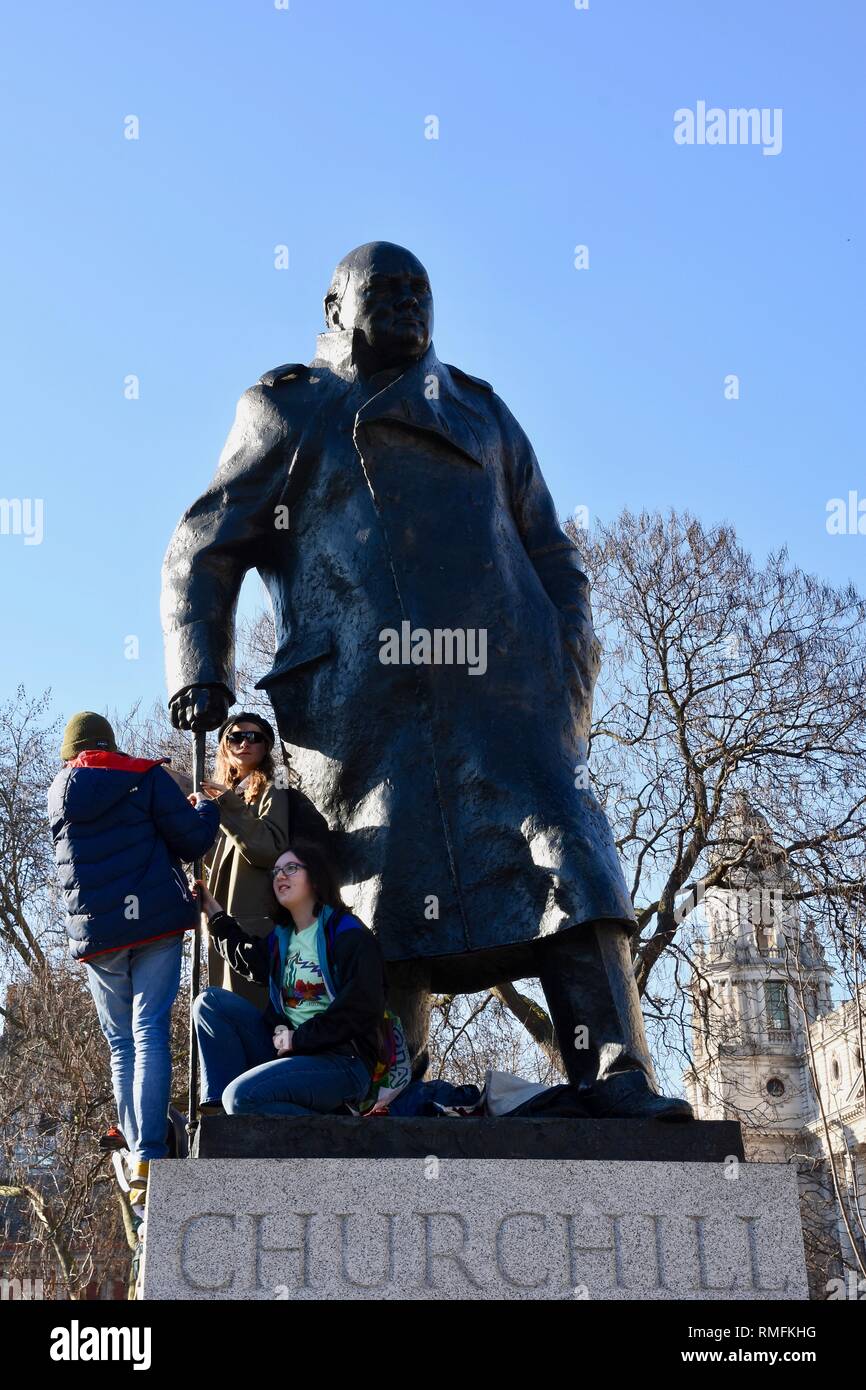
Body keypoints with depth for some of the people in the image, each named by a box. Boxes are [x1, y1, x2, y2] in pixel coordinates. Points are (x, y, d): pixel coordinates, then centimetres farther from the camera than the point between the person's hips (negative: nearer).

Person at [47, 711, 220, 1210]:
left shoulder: (59, 793, 14)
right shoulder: (146, 776, 2)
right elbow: (191, 841, -2)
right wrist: (205, 808, 19)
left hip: (94, 931, 3)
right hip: (156, 923, -3)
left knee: (122, 1046, 11)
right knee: (150, 1035, -8)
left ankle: (139, 1156, 9)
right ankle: (149, 1160, -20)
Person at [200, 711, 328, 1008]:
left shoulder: (271, 792, -2)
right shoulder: (230, 793, 20)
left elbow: (272, 850, -17)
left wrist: (229, 806, -20)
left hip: (255, 926, -8)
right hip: (226, 925, 8)